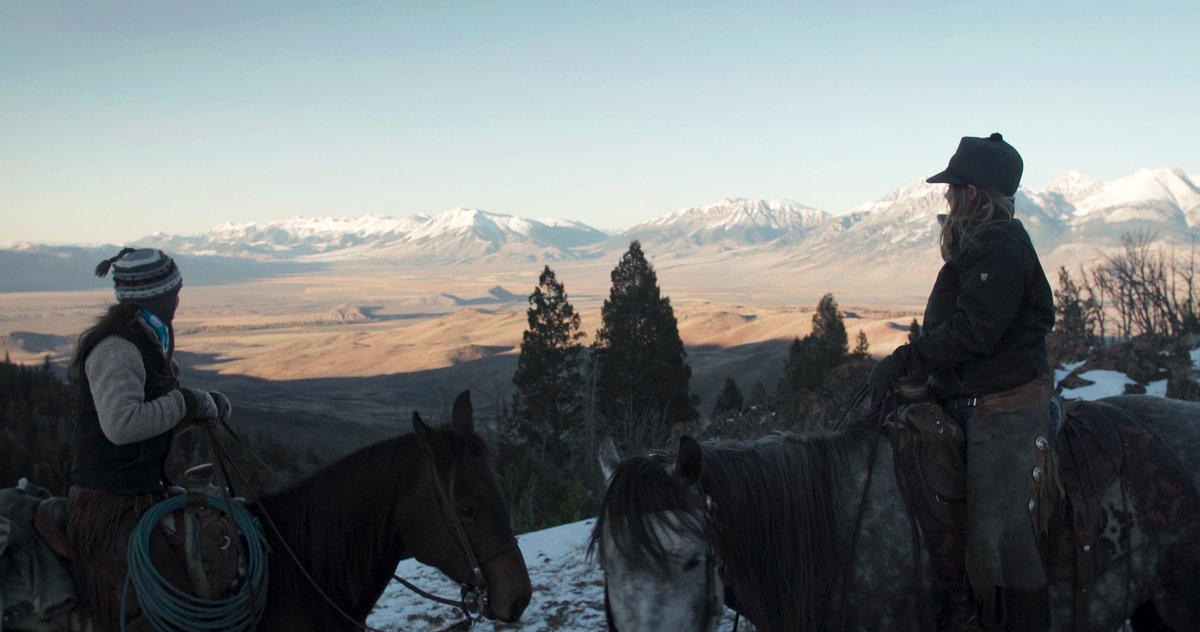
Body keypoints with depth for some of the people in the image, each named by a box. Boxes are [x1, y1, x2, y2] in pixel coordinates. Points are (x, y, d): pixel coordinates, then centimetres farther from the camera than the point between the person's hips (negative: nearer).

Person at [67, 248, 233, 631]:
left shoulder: (145, 340, 12)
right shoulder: (116, 349, -20)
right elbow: (121, 423, -32)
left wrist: (206, 402, 2)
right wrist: (187, 403, -21)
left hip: (144, 494, 10)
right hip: (109, 509, -10)